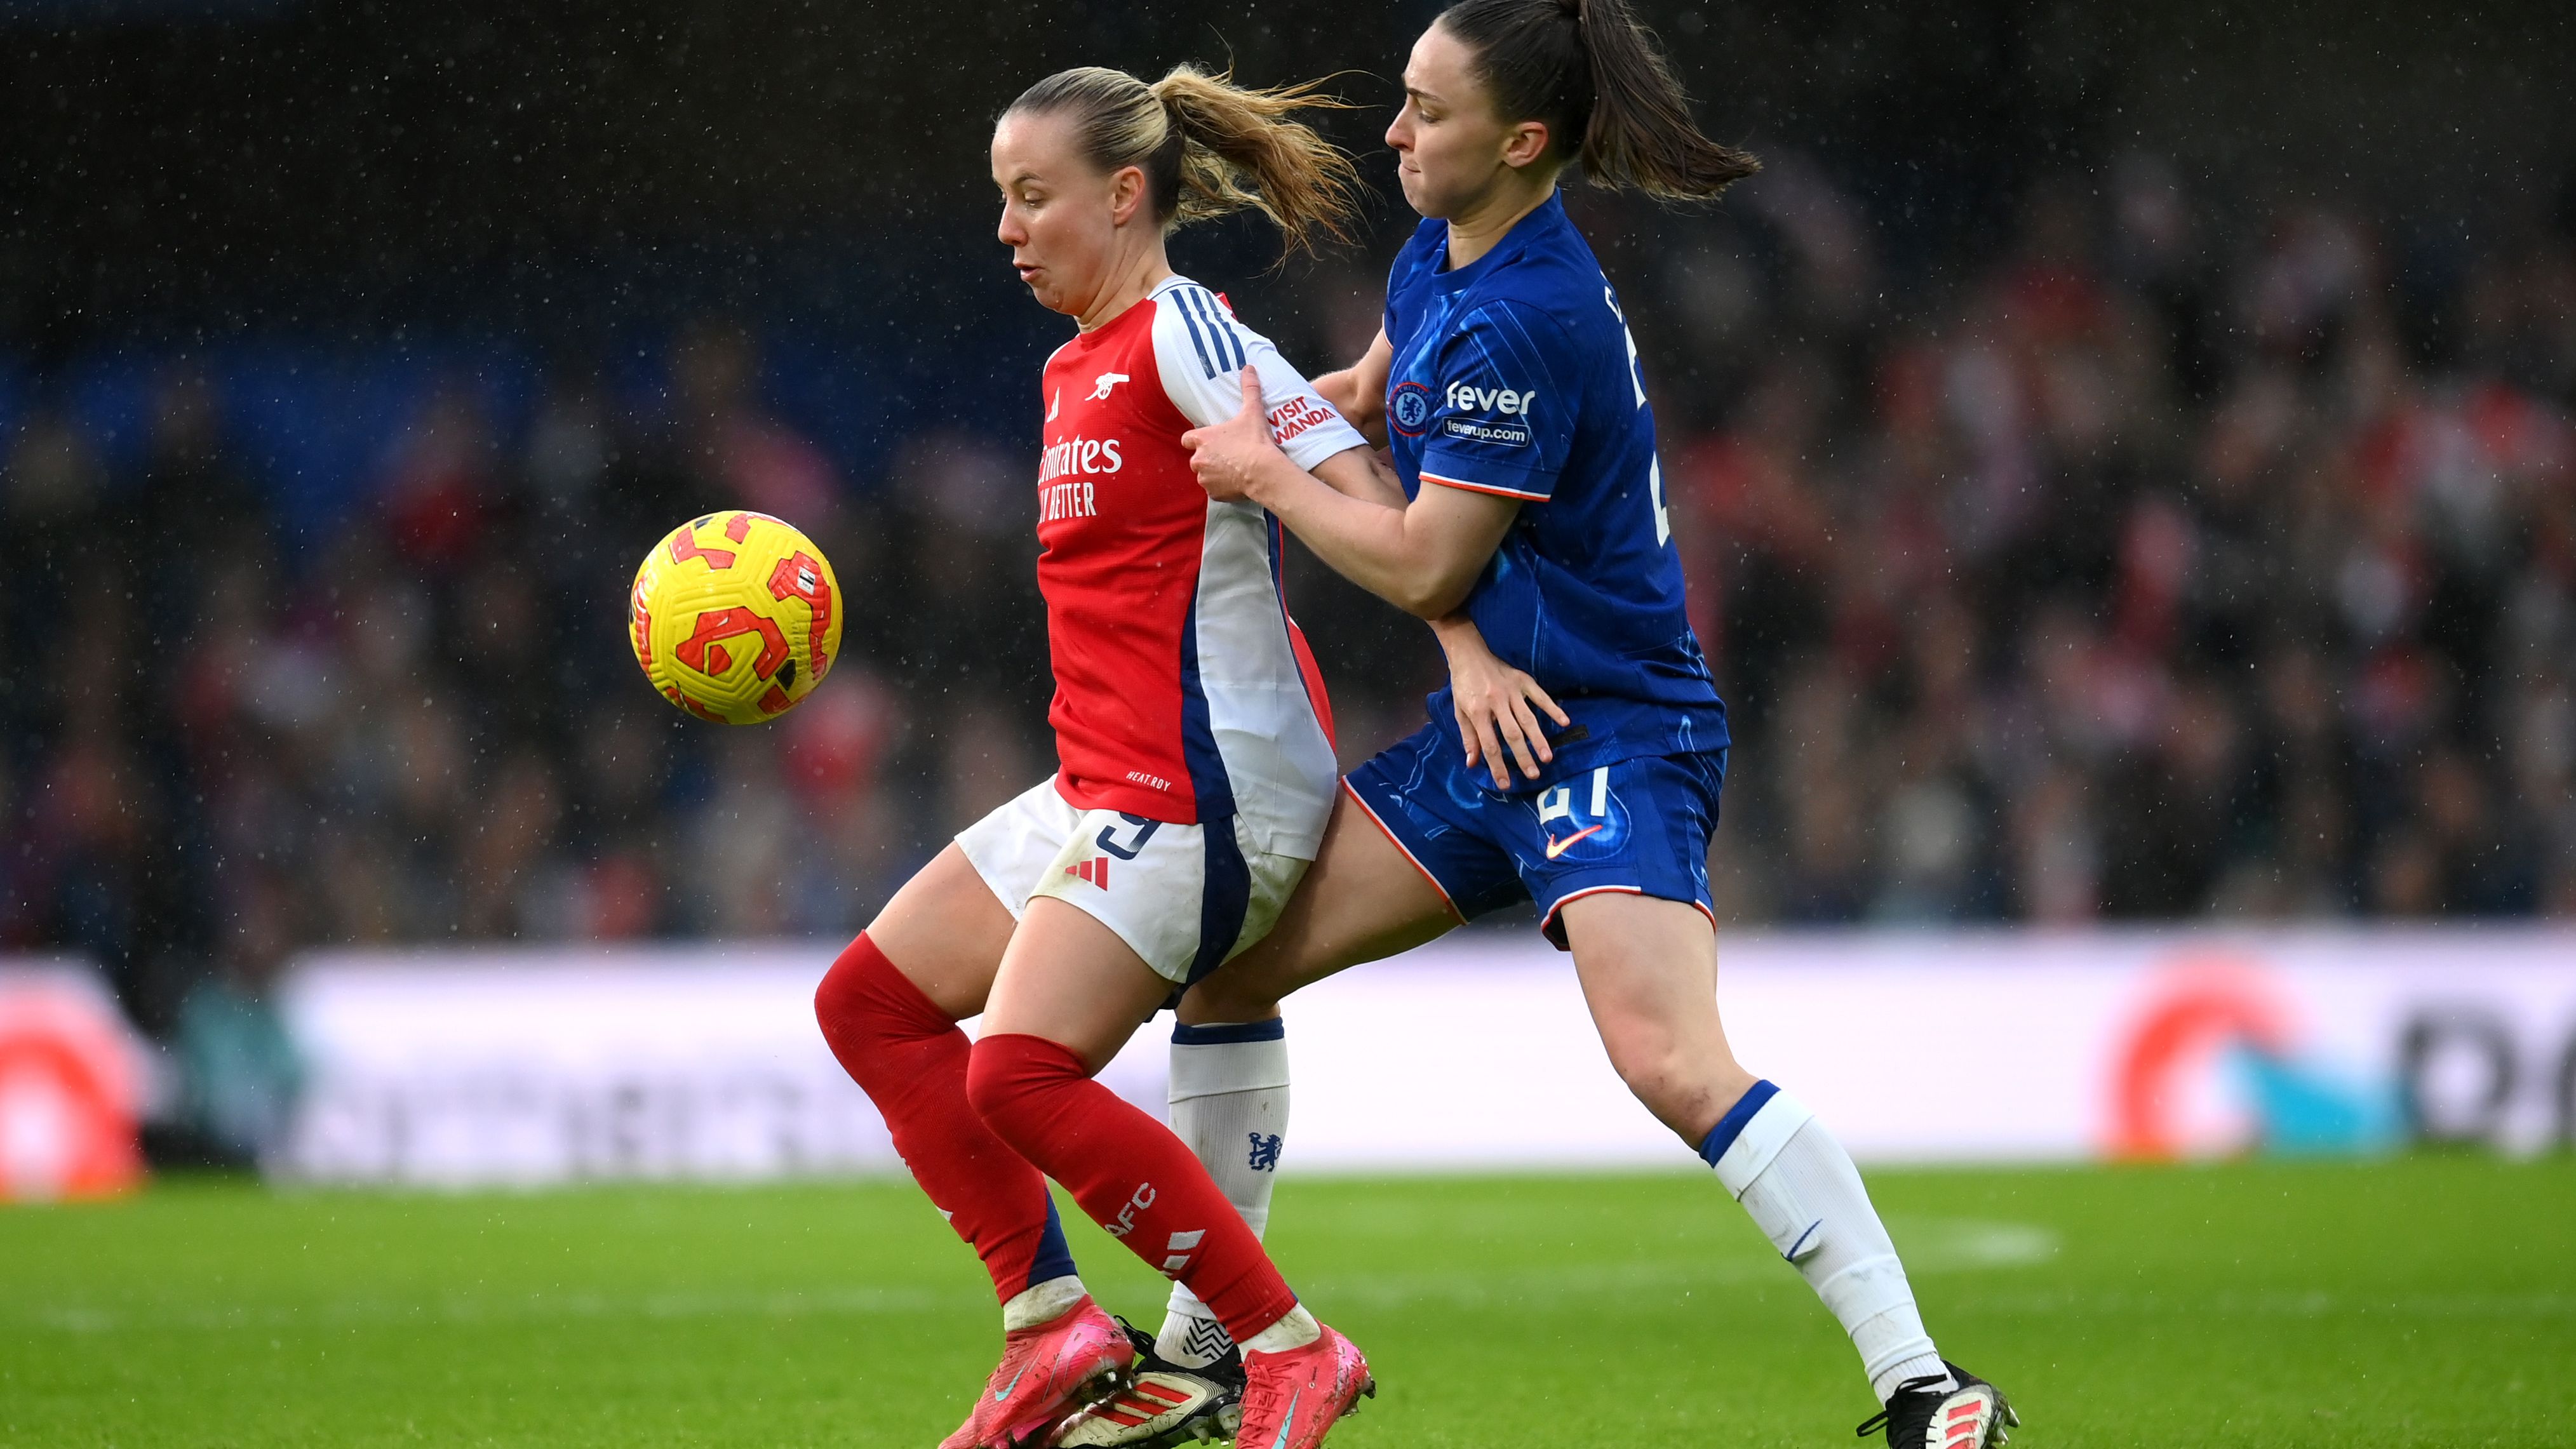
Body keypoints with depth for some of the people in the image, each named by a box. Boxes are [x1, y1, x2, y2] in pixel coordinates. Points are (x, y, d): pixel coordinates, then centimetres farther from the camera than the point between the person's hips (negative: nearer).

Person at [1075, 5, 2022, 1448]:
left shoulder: (1526, 322, -22)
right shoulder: (1439, 259, 7)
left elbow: (1426, 567, -18)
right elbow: (1377, 391, 29)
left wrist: (1267, 475, -4)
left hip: (1612, 732, -10)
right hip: (1494, 722, 10)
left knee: (1675, 1065, -27)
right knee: (1224, 951, 10)